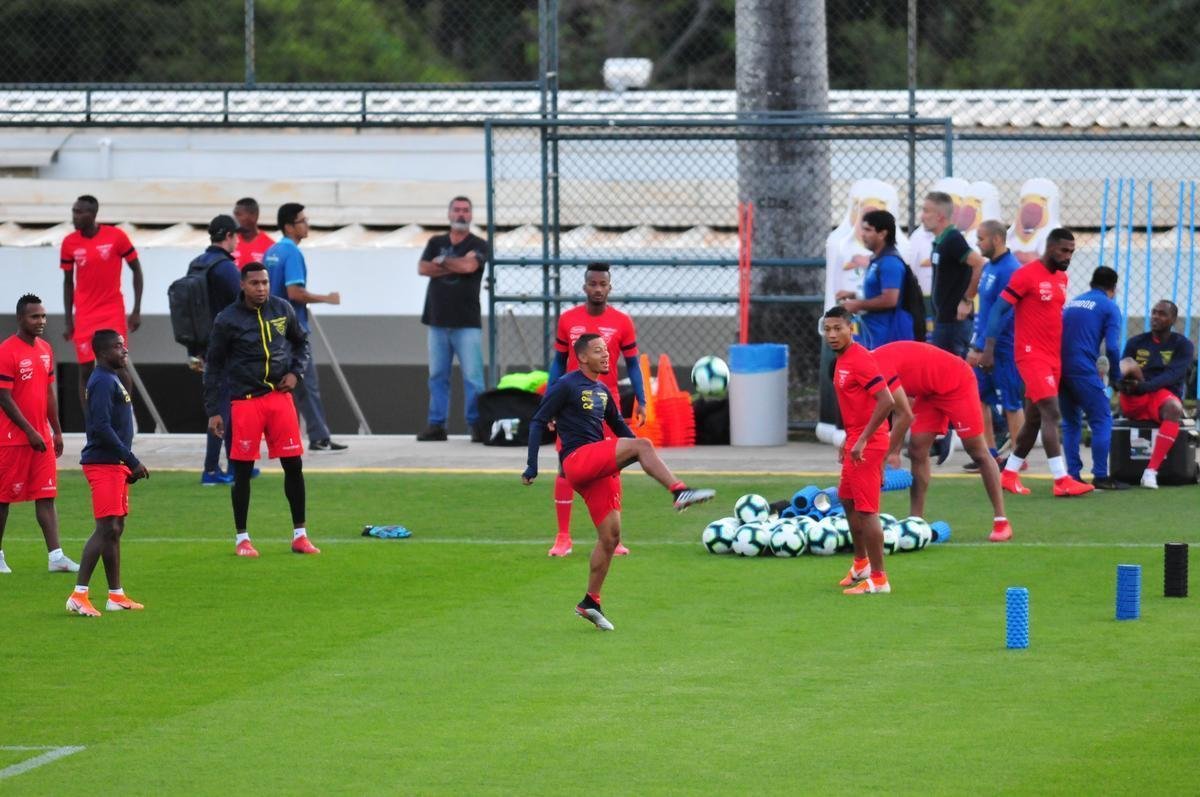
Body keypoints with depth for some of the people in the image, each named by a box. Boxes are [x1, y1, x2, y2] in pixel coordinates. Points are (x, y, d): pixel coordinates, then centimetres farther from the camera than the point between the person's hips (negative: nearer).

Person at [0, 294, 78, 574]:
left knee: (47, 496, 2)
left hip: (41, 438, 7)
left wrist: (57, 432, 16)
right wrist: (30, 432, -17)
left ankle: (56, 556, -1)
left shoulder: (45, 349, 10)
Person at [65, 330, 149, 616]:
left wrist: (130, 464, 18)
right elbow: (102, 427, -22)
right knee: (107, 529, -14)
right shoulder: (103, 382, -15)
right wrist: (133, 461, -19)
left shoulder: (112, 380, 17)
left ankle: (116, 595, 18)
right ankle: (79, 595, -16)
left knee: (115, 529, 13)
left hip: (115, 464, 10)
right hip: (103, 464, -10)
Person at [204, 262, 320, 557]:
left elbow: (301, 341, 20)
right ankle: (242, 539, 11)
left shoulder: (282, 309, 3)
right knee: (242, 471, 1)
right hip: (245, 400, -3)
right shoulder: (227, 320, -7)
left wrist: (296, 372, 2)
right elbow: (213, 367, -2)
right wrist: (213, 412, -4)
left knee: (294, 465, 4)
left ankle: (299, 535, 15)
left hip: (280, 397, 3)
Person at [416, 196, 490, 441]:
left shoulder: (479, 245, 4)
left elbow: (470, 265, -15)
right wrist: (455, 266, -7)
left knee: (472, 375, -9)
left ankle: (476, 425, -7)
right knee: (437, 376, 5)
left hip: (466, 323, -4)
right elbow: (422, 268, 0)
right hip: (438, 321, 4)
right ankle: (436, 425, 9)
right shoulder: (436, 243, 15)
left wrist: (442, 261, 0)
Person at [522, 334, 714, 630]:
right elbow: (538, 422, -3)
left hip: (600, 468, 8)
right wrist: (532, 466, -9)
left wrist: (648, 461, 23)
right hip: (578, 459, -8)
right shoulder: (566, 386, -1)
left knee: (610, 536, 4)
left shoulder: (602, 391, 21)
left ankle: (590, 603, 13)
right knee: (641, 444, -26)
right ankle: (680, 492, -39)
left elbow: (619, 427, 30)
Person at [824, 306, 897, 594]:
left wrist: (862, 440, -26)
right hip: (854, 440, 11)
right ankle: (861, 564, 41)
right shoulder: (841, 360, 10)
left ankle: (878, 579, -4)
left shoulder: (860, 359, -20)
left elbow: (886, 402, -27)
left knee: (866, 510, -9)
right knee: (847, 499, 24)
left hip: (867, 445, -11)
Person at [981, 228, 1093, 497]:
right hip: (1032, 356, -8)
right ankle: (1062, 481, -19)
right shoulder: (1027, 275, -10)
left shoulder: (1062, 278, 13)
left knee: (1034, 418, 12)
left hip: (1053, 358, 8)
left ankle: (1009, 474, 23)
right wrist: (988, 350, -15)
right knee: (1052, 413, -16)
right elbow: (998, 309, -10)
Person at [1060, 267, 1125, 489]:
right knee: (1102, 419, 0)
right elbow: (1112, 346, -7)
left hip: (1060, 368, 6)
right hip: (1083, 369, -6)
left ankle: (1073, 475, 11)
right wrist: (1115, 377, 6)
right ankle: (1100, 476, -6)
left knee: (1071, 422, 16)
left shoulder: (1071, 303, 21)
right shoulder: (1109, 307, 2)